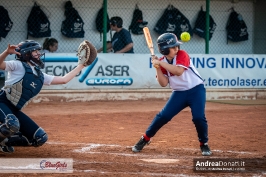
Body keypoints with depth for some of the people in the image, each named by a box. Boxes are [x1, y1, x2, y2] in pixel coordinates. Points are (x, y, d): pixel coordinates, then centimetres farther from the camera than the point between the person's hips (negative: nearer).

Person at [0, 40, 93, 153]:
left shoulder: (40, 76, 16)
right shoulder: (18, 66, -5)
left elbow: (63, 80, 20)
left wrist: (80, 66, 23)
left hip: (14, 111, 8)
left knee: (40, 138, 3)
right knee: (12, 125, -40)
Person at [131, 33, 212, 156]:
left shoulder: (182, 55, -13)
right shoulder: (162, 62, -2)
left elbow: (178, 71, -30)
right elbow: (163, 83, -8)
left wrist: (160, 63, -29)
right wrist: (157, 67, -19)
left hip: (196, 90, -3)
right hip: (179, 93, 3)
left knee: (198, 117, -18)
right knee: (163, 116, -4)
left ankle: (204, 144, 4)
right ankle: (145, 139, 13)